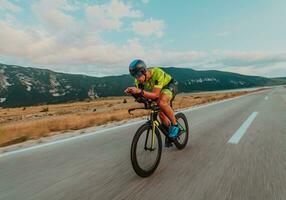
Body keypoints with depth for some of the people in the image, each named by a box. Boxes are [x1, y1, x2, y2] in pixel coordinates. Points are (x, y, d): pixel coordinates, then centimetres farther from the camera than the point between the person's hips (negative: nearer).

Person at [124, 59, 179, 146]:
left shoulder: (157, 73, -40)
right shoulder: (139, 79, -22)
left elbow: (155, 95, -41)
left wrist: (140, 91, -54)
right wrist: (132, 91, -36)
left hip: (169, 86, -6)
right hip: (156, 89, 6)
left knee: (161, 102, -35)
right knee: (161, 113, 0)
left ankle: (175, 125, -13)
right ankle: (169, 134, 24)